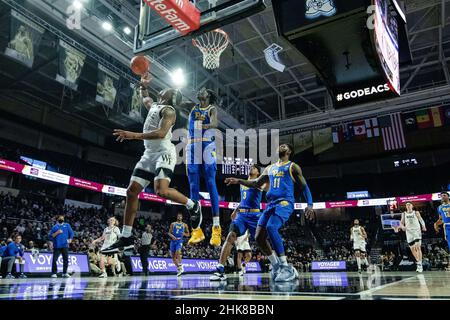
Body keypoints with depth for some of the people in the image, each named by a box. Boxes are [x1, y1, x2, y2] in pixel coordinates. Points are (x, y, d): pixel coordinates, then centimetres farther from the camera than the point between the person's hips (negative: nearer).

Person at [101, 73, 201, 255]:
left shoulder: (168, 110, -7)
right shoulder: (154, 106, 21)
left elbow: (161, 133, -24)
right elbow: (145, 99, 47)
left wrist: (134, 135, -28)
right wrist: (143, 85, 31)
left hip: (164, 153, -9)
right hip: (149, 154, 9)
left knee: (161, 191, -30)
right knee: (131, 191, 1)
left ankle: (192, 205, -1)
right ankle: (126, 238, 6)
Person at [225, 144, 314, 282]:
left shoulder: (293, 167, 7)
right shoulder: (270, 168, 24)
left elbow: (304, 186, 4)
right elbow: (256, 183, 29)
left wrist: (309, 204, -10)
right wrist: (239, 181, 19)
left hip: (285, 203, -7)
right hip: (271, 204, 7)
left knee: (271, 227, -31)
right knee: (259, 237, -4)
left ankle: (286, 267, -22)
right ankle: (276, 265, 12)